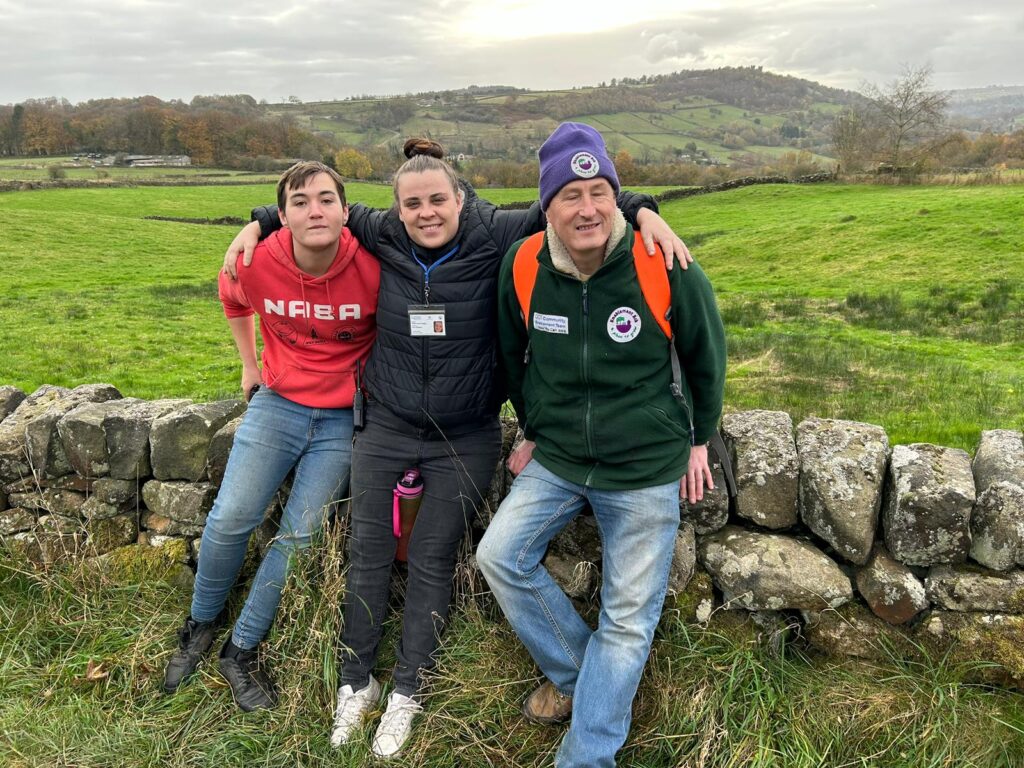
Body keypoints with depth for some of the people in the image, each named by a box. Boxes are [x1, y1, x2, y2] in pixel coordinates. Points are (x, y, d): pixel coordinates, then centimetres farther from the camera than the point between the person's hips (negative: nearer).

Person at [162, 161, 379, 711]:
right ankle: (201, 625, 27)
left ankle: (241, 651, 19)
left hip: (341, 419, -1)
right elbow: (232, 298, 13)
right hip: (277, 403, 2)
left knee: (299, 537, 0)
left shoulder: (372, 268, -20)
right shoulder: (259, 262, -13)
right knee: (230, 520, -1)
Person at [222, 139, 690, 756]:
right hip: (386, 427, 2)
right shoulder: (384, 237, -5)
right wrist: (259, 223, 6)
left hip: (465, 439, -2)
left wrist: (641, 208, -23)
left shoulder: (494, 237, -12)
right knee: (368, 553, 10)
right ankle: (357, 683, 31)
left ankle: (407, 693, 27)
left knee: (433, 561, 8)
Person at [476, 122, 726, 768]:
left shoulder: (666, 268, -19)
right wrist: (534, 431, 14)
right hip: (557, 462, 3)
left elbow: (706, 358, -2)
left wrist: (698, 441, 6)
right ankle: (575, 675, 21)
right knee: (500, 556, -2)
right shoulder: (523, 267, -10)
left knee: (628, 620, 3)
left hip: (646, 471, -3)